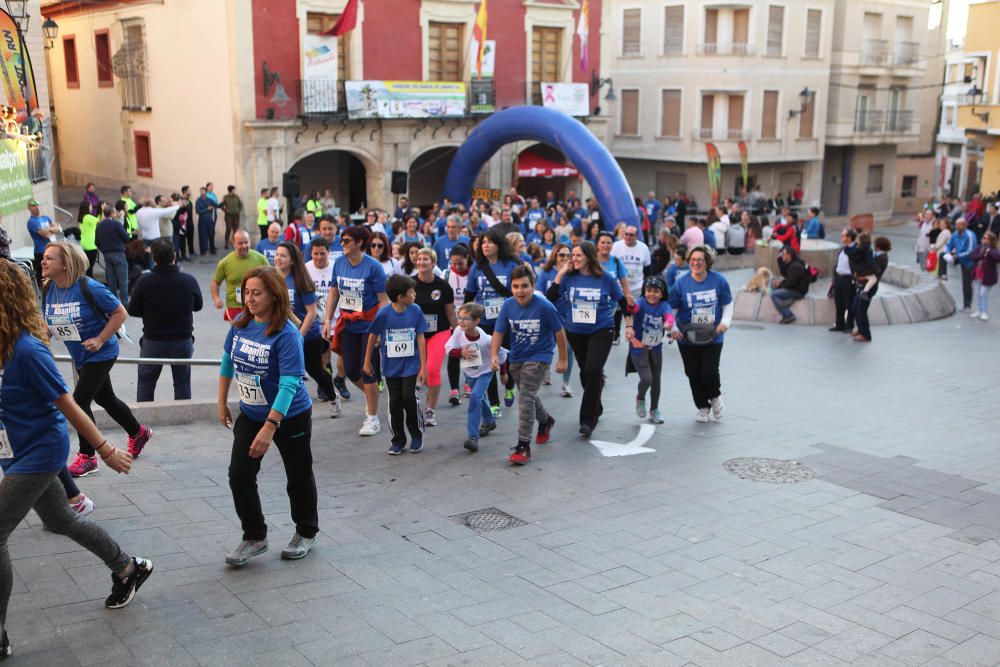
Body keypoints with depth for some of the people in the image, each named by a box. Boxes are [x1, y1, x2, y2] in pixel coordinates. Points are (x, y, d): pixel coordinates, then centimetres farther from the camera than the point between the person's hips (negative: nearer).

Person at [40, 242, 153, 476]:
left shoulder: (89, 288, -23)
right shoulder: (48, 290, -4)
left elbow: (120, 313, -16)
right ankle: (138, 433, 42)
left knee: (79, 400, -11)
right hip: (80, 356, 7)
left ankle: (87, 457, 5)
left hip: (101, 354, -7)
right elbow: (49, 323, 10)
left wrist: (100, 340, -22)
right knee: (105, 399, 19)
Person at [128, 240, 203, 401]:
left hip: (153, 341, -1)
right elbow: (197, 306, 4)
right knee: (182, 383, 14)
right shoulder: (189, 280, -12)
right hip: (183, 340, 1)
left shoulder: (144, 282, -16)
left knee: (145, 383, 15)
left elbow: (133, 311, -6)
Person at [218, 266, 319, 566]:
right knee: (239, 475, 0)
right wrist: (222, 403, 14)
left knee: (298, 476, 11)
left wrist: (270, 428, -34)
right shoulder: (241, 323, -5)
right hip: (250, 414, 6)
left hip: (290, 417, -6)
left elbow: (289, 384, -30)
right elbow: (228, 361, 10)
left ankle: (306, 533, 33)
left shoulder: (287, 334, -25)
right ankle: (254, 537, 17)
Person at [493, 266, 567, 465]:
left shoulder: (544, 307, -21)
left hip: (539, 358, -5)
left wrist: (563, 359, -2)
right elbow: (498, 332, -8)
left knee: (526, 398, -18)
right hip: (516, 359, 5)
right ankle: (545, 421, 54)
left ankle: (523, 446, -13)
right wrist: (494, 355, -24)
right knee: (528, 397, 23)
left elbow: (559, 332, -10)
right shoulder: (508, 306, -11)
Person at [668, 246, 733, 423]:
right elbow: (671, 309, -1)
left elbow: (727, 304, 5)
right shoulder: (681, 283, -8)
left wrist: (725, 322, -10)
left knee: (709, 372, -8)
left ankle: (715, 397, 27)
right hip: (687, 338, 1)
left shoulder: (719, 280, -6)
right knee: (693, 374, 6)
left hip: (713, 337, -1)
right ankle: (702, 407, 29)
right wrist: (673, 328, -14)